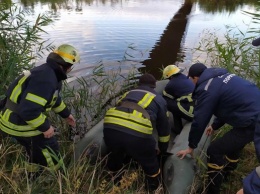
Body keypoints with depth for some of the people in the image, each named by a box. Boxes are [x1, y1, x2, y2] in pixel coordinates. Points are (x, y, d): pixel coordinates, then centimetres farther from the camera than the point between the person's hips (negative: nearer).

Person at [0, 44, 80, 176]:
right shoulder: (46, 78, -29)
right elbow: (28, 110, -34)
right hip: (20, 125, -10)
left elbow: (54, 98, 21)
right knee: (50, 149, 7)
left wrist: (66, 114, 28)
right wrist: (45, 127, -21)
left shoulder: (49, 73, 4)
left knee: (36, 151, 28)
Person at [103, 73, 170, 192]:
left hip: (110, 128, 5)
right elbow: (164, 127, 35)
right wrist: (163, 149, 53)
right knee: (151, 166, 24)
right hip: (137, 134, -5)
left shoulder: (128, 93, 37)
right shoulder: (158, 99, 28)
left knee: (114, 159, 35)